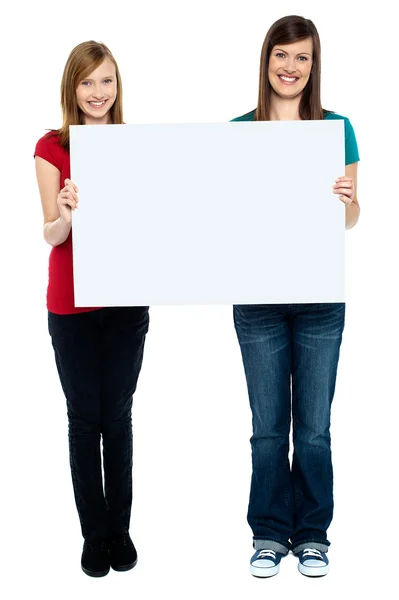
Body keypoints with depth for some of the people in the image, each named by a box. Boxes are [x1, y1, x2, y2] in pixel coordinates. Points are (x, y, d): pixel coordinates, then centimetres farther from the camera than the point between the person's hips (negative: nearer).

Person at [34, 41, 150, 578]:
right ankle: (94, 533, 19)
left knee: (118, 416, 8)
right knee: (85, 417, 5)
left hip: (126, 301, 2)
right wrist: (65, 214, -30)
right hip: (72, 304, -1)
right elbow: (51, 235, -8)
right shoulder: (52, 148, -2)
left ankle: (121, 529, 21)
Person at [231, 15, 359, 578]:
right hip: (258, 298, 1)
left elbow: (351, 220, 2)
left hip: (320, 297, 0)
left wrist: (348, 198, -19)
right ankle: (270, 534, 25)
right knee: (268, 426, 9)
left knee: (314, 426, 7)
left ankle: (313, 535, 24)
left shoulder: (336, 127, 2)